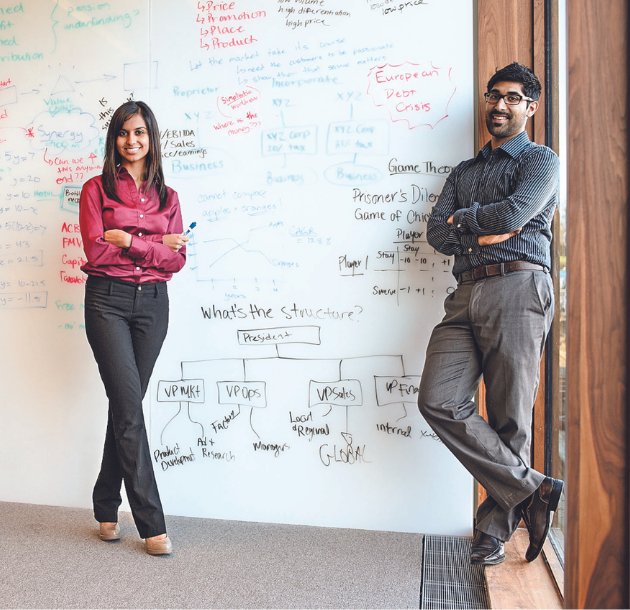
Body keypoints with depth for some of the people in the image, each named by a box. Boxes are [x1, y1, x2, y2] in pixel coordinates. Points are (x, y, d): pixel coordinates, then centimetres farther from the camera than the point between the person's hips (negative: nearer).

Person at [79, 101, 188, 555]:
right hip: (108, 300, -3)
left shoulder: (167, 196, 13)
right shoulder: (97, 189, 5)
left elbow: (178, 259, 3)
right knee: (129, 405, -9)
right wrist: (157, 245, -7)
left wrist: (129, 240, -9)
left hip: (153, 303, 3)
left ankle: (106, 507, 23)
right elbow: (96, 249, -8)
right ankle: (152, 524, -3)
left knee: (125, 405, 7)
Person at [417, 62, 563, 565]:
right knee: (438, 402, -10)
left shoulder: (541, 161, 13)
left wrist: (464, 219, 7)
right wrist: (485, 234, -1)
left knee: (509, 418, -5)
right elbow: (436, 233, 13)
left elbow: (515, 213, -8)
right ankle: (534, 489, 0)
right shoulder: (464, 172, 28)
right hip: (467, 294, 5)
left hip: (517, 287, -5)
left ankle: (495, 528, 11)